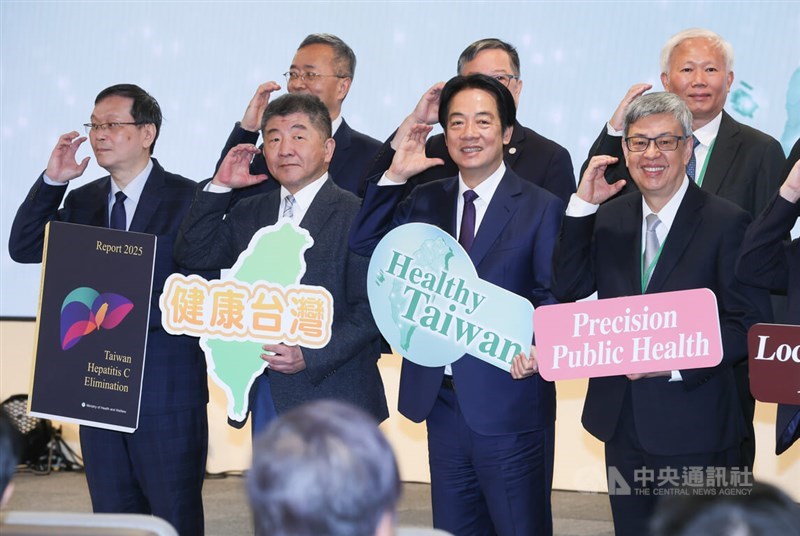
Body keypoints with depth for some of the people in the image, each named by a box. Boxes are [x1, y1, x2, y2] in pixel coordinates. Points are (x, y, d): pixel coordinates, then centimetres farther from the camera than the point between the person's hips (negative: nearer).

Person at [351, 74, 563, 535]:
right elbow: (366, 246, 5)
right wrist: (395, 176, -3)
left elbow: (554, 295, -6)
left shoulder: (541, 208, -3)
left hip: (508, 405, -5)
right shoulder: (427, 200, 11)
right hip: (443, 403, 5)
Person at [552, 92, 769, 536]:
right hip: (622, 419, 5)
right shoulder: (609, 217, 8)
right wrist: (582, 206, -7)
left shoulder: (727, 223, -9)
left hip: (693, 427, -5)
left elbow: (746, 325, -11)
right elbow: (567, 288, 0)